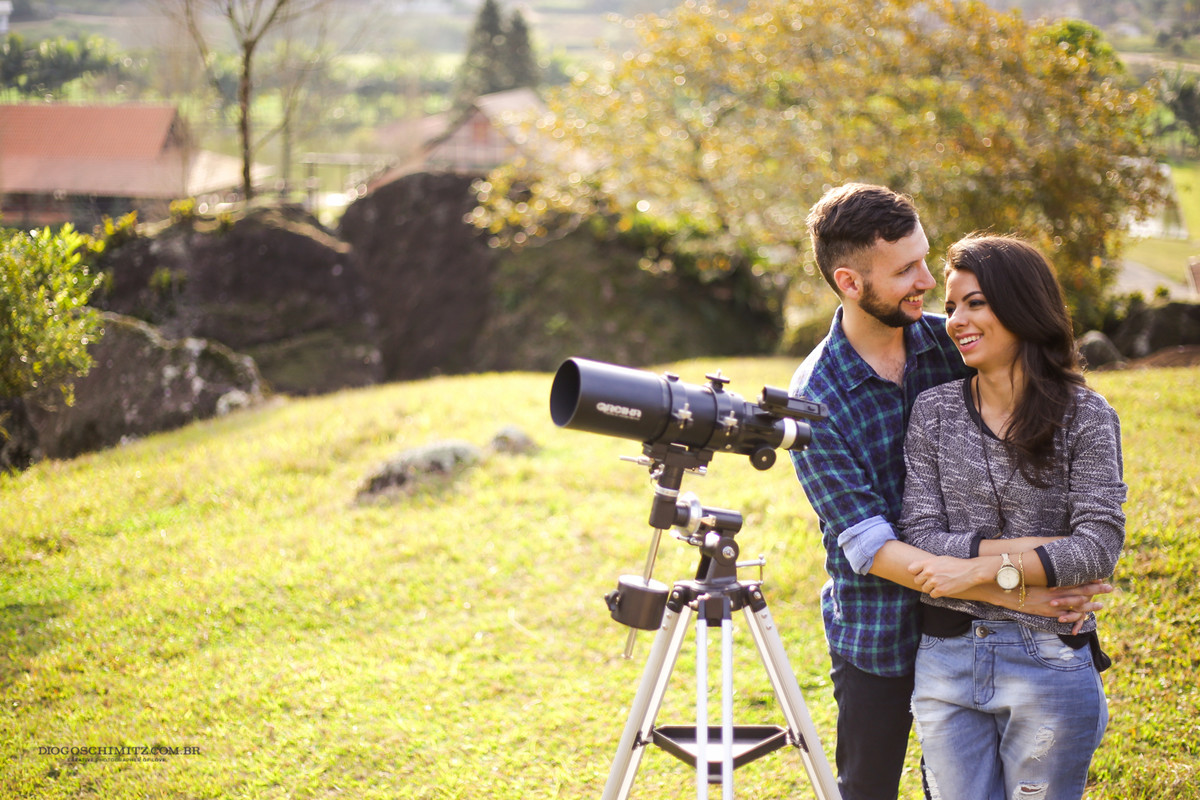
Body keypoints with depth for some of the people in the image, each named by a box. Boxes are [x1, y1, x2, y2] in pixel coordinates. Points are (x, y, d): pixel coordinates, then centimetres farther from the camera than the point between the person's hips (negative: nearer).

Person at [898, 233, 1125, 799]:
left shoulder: (1085, 416, -5)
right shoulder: (933, 411, 2)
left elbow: (1100, 546, -14)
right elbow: (919, 536, -5)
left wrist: (982, 568, -21)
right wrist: (1030, 547, -16)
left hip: (1050, 666, -2)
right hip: (946, 662, 2)